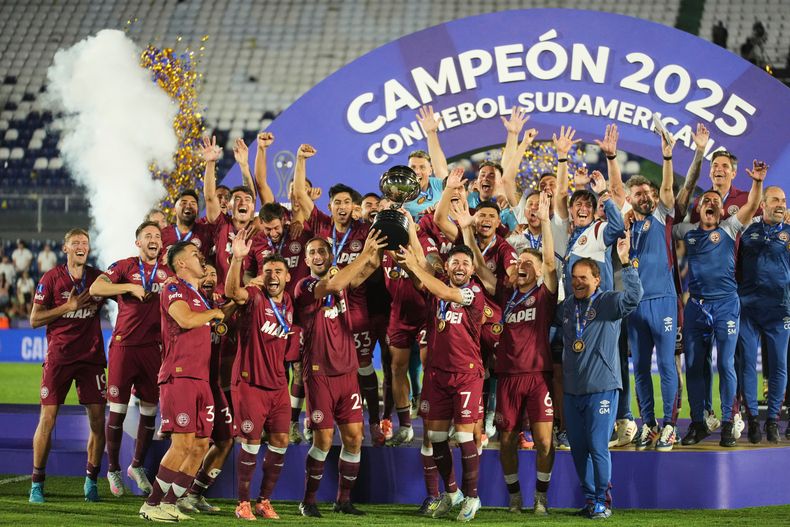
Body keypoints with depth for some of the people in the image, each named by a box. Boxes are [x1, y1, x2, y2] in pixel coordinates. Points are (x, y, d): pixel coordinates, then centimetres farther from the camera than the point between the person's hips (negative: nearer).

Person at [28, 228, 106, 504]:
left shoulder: (98, 277, 7)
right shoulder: (51, 279, 1)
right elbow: (34, 319, -2)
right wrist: (68, 307, -11)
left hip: (91, 357, 2)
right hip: (58, 357, -2)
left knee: (97, 419, -3)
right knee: (47, 419, -4)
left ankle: (91, 480, 10)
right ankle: (37, 483, 5)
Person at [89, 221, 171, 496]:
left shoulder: (168, 273, 12)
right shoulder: (124, 266, 1)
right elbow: (95, 289, -12)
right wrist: (130, 287, -17)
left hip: (153, 347, 4)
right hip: (124, 346, -4)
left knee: (150, 410, 7)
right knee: (118, 409, -1)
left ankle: (138, 465, 24)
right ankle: (113, 469, 12)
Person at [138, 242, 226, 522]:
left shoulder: (200, 295, 23)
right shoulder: (174, 291, -5)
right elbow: (186, 320, -24)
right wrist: (214, 313, -6)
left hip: (201, 378, 9)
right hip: (179, 376, -9)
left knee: (201, 445, 5)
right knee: (183, 443, -14)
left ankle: (170, 503, 12)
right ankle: (151, 504, -7)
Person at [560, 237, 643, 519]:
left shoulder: (609, 302, -4)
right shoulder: (566, 307, 13)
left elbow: (634, 296, -24)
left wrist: (625, 262, -30)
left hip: (602, 388, -6)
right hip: (572, 389, 6)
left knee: (598, 447, -8)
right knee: (578, 448, 9)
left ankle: (602, 501, 3)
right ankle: (589, 498, 19)